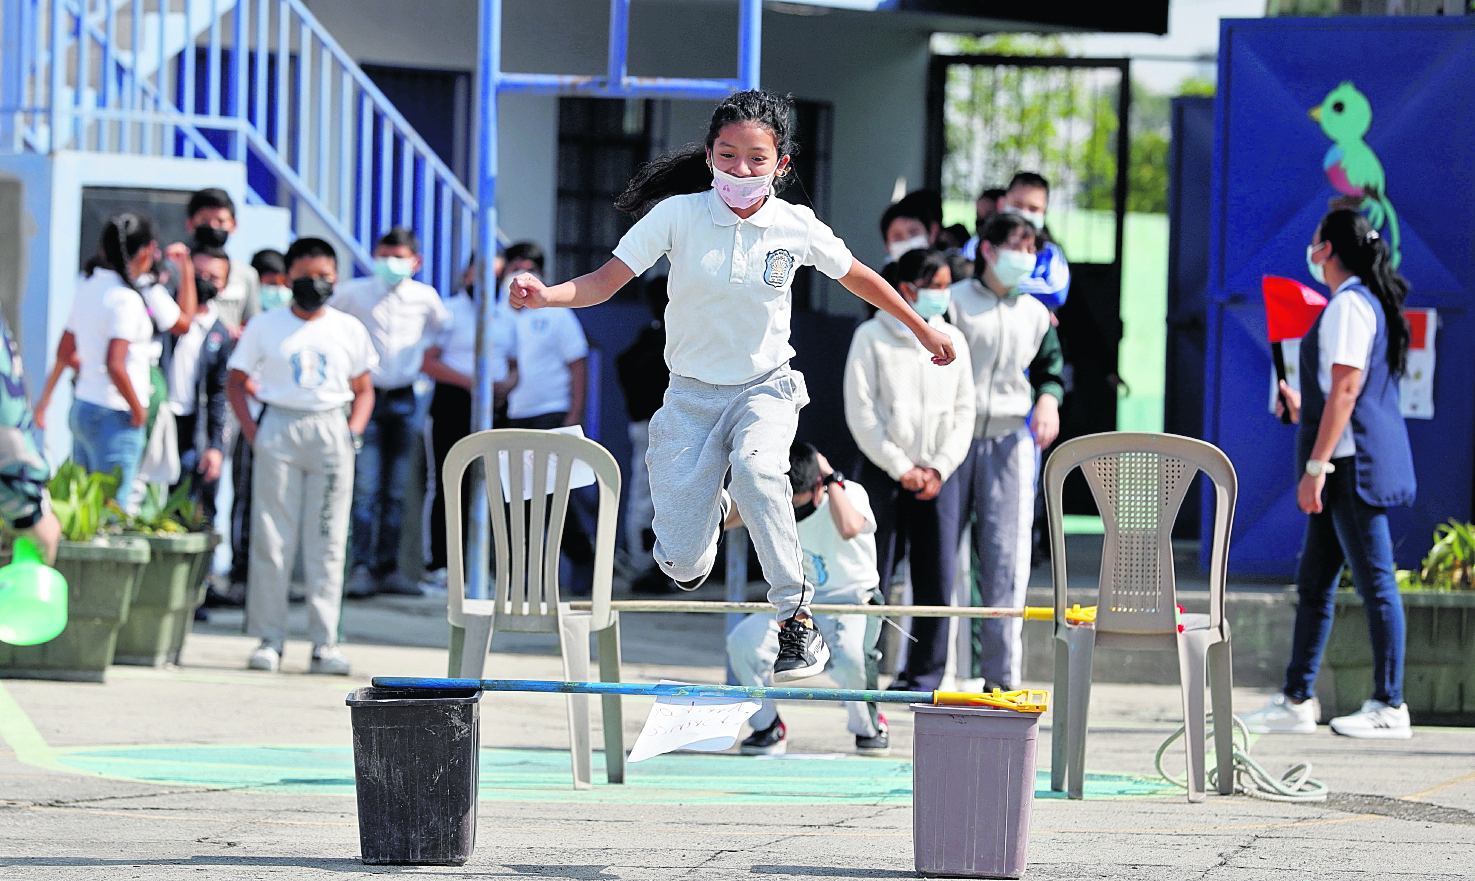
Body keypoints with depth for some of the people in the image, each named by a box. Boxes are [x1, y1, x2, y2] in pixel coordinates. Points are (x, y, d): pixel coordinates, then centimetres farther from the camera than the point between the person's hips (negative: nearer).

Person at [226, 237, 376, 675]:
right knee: (271, 538, -2)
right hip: (279, 429, -1)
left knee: (328, 541, -1)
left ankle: (324, 642, 2)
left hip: (330, 433, 1)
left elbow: (363, 390, 16)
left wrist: (353, 433, 0)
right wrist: (252, 433, -3)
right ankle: (269, 639, 4)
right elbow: (236, 382, 8)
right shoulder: (265, 327, 6)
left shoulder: (349, 329, 10)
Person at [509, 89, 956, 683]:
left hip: (765, 387, -1)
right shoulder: (679, 215, -11)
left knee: (755, 467, -37)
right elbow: (606, 281, -13)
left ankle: (797, 618, -27)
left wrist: (923, 330, 20)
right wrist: (547, 295, -33)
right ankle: (712, 511, 35)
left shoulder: (796, 227, -8)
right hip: (692, 393, 1)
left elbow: (857, 277, 10)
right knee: (682, 566, -5)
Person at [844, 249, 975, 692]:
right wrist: (902, 468, -8)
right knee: (872, 576, -4)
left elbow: (964, 412, 9)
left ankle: (924, 673, 7)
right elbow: (860, 414, -4)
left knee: (937, 579, -1)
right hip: (883, 472, -3)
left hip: (938, 474, 3)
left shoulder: (952, 340, 10)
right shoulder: (872, 338, -1)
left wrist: (940, 468, -3)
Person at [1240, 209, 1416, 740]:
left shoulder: (1348, 306, -13)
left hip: (1351, 459, -11)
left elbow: (1346, 390, -20)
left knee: (1374, 581, -8)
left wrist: (1316, 466, -21)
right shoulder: (1366, 302, 18)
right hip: (1349, 464, 11)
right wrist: (1308, 411, 36)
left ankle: (1389, 709, -6)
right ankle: (1296, 702, 16)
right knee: (1314, 580, 12)